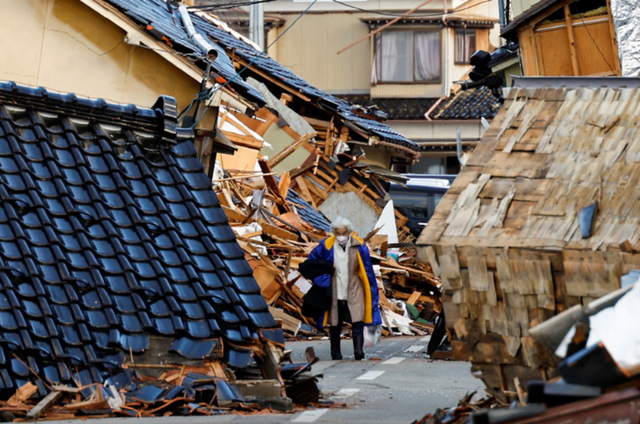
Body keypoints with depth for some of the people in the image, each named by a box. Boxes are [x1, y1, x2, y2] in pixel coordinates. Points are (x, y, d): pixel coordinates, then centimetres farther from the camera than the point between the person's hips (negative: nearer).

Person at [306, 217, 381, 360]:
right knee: (335, 324, 7)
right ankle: (335, 353, 19)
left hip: (354, 291, -1)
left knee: (357, 321, -14)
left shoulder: (359, 246, -4)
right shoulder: (326, 246, -6)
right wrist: (321, 280, 3)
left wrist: (371, 291, 2)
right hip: (335, 293, 1)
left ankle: (359, 350, -17)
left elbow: (368, 270, 3)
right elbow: (312, 260, 9)